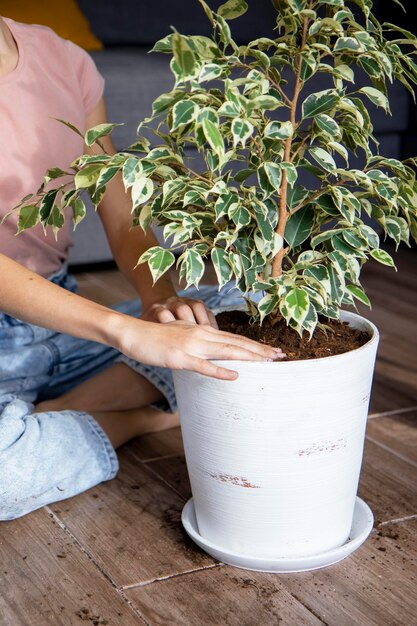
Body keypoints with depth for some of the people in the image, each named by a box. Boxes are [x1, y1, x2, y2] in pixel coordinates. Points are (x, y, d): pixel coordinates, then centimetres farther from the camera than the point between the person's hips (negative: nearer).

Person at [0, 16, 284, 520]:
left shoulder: (64, 61, 1)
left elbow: (123, 225, 0)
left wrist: (160, 300, -22)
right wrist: (129, 332, -42)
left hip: (67, 317, 6)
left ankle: (50, 416, -11)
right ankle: (142, 416, -7)